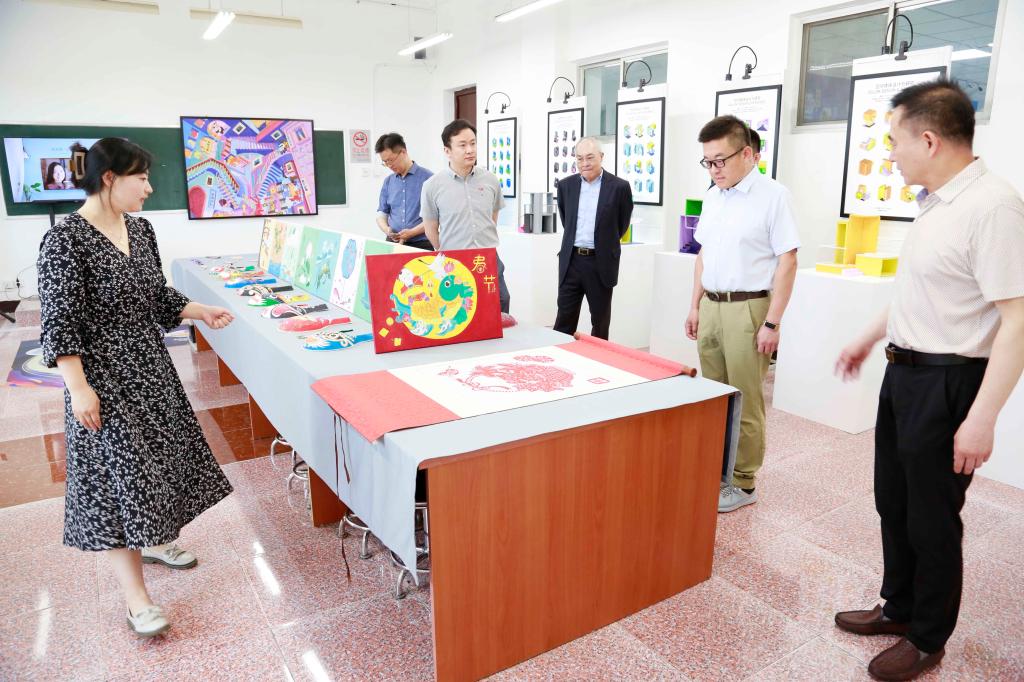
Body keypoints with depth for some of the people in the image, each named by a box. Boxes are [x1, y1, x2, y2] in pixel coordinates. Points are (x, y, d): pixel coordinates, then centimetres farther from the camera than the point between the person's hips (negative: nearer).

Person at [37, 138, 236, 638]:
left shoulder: (139, 229, 5)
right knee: (118, 472, -2)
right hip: (104, 376, -8)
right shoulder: (65, 240, -18)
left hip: (150, 366, 8)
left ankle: (153, 541, 41)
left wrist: (202, 312, 3)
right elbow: (59, 323, -18)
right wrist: (80, 389, -20)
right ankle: (136, 598, 9)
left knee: (157, 456, 17)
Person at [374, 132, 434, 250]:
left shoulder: (427, 178, -6)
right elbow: (382, 212, 14)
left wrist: (412, 232, -17)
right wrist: (386, 229, -6)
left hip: (421, 244, -4)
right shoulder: (388, 182, 11)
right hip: (393, 243, 4)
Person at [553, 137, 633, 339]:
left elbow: (622, 224, 5)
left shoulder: (619, 187, -6)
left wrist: (604, 244, 12)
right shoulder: (566, 185, 5)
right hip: (570, 260, 3)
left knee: (600, 322, 9)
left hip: (601, 262, -2)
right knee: (564, 319, 5)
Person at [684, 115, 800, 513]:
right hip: (711, 306, 6)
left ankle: (743, 483, 15)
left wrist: (772, 323, -14)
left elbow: (787, 261, -12)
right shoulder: (712, 196, 11)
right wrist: (695, 306, 14)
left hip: (747, 309, -6)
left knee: (745, 403, 2)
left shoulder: (773, 195, -9)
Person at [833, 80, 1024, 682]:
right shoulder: (937, 202, 8)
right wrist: (870, 339, 28)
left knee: (932, 520, 8)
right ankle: (899, 608, 40)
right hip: (904, 373, 9)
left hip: (946, 383, -9)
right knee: (894, 503, 20)